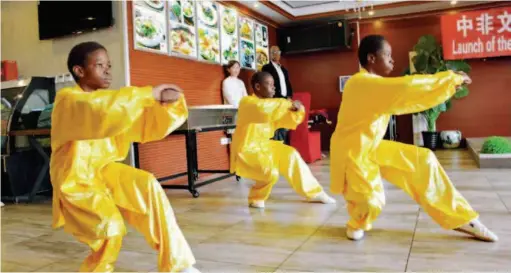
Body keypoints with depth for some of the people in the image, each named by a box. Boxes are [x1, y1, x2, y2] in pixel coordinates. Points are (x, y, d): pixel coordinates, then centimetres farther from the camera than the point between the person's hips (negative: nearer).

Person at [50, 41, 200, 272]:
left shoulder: (110, 100, 6)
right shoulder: (67, 99, -13)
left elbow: (149, 126, 1)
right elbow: (99, 111, -36)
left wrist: (169, 103, -19)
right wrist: (148, 94, -36)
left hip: (105, 171, 5)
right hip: (75, 182, -5)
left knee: (148, 185, -22)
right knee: (110, 227, -27)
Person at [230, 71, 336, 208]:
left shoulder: (270, 106, 8)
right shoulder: (247, 103, -17)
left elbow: (288, 121, 4)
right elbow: (264, 108, -37)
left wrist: (298, 110, -16)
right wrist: (290, 104, -28)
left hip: (262, 146, 9)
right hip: (245, 151, -9)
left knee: (290, 155, 3)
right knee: (271, 172, -28)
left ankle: (314, 193, 16)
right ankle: (255, 198, 2)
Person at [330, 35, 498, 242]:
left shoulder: (374, 84, 5)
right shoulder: (361, 83, -25)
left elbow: (406, 100, 9)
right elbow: (404, 87, -35)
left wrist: (450, 84, 2)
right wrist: (451, 78, -22)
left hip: (372, 148, 9)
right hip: (351, 153, -9)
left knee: (422, 161, -1)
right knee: (371, 202, -24)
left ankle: (460, 218, 9)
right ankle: (357, 223, 15)